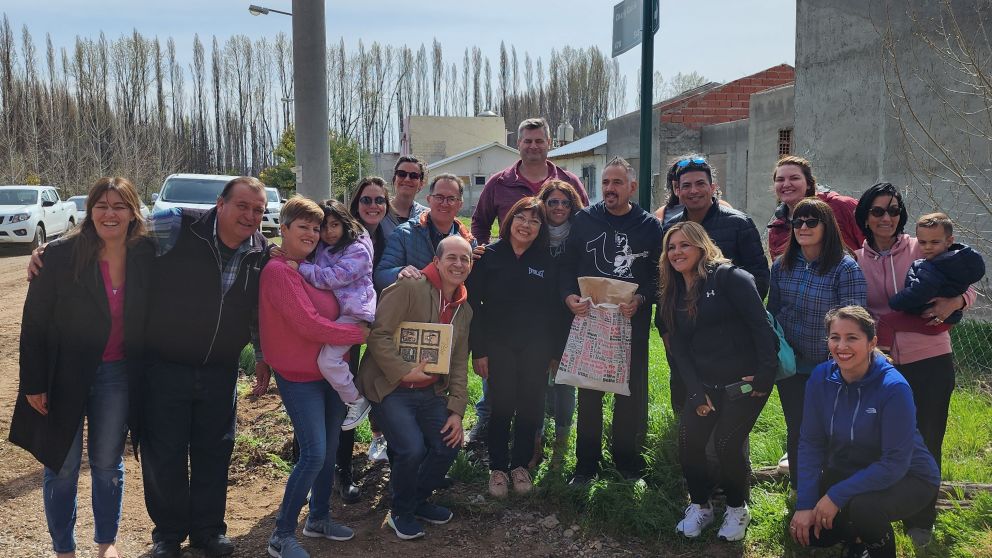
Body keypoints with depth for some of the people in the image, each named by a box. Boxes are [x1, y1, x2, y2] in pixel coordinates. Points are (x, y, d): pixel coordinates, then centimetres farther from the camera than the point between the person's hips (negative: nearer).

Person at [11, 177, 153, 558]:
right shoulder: (61, 255, -13)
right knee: (62, 467, 10)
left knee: (108, 464, 14)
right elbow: (34, 323, -9)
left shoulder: (146, 256, -5)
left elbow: (150, 319, 4)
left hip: (117, 376, 2)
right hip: (65, 376, -2)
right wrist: (34, 383, -10)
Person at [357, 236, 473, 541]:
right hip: (390, 387, -7)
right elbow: (378, 334, -20)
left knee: (449, 445, 0)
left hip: (430, 392, 7)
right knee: (412, 449, -20)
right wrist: (404, 372, -24)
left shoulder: (464, 309, 9)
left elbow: (459, 363, 10)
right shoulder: (410, 288, -16)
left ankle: (418, 500, 29)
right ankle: (401, 512, 10)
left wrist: (456, 410, 3)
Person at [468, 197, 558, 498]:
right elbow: (474, 305, -4)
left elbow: (553, 310, 5)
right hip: (499, 346, -2)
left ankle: (520, 465, 25)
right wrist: (478, 350, -8)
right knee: (501, 407, 2)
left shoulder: (547, 261, 3)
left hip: (535, 349, 2)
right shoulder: (489, 255, -3)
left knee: (530, 407, 8)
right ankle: (498, 468, 19)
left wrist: (551, 354, 2)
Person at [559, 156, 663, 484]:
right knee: (588, 394, 7)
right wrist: (569, 297, -14)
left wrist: (640, 300, -17)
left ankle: (627, 460, 26)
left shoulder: (650, 226, 2)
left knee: (631, 393, 8)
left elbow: (659, 275, -1)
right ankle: (586, 464, 20)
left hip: (633, 323, 0)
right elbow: (567, 265, 3)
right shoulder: (584, 220, 3)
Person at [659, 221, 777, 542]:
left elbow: (760, 325, -14)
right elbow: (679, 347, 5)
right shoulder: (672, 295, 11)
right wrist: (696, 392, -5)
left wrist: (766, 375, -18)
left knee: (727, 445, -8)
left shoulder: (729, 277, -8)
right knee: (689, 444, -4)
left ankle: (737, 509, 20)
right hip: (705, 384, 6)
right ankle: (699, 506, 21)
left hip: (745, 382, -5)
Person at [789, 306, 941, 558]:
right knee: (805, 530, -10)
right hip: (846, 470, 4)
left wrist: (836, 496, -29)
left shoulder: (894, 387, -27)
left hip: (907, 477, -4)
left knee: (861, 506, -33)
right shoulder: (821, 378, -13)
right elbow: (811, 443, -10)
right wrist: (805, 505, -17)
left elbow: (895, 464, -26)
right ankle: (857, 532, 21)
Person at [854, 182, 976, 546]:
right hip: (882, 364, 1)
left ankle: (920, 521, 29)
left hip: (930, 362, -1)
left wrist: (950, 303, -24)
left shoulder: (922, 249, -4)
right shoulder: (855, 260, 0)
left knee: (926, 444, 8)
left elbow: (967, 289, -3)